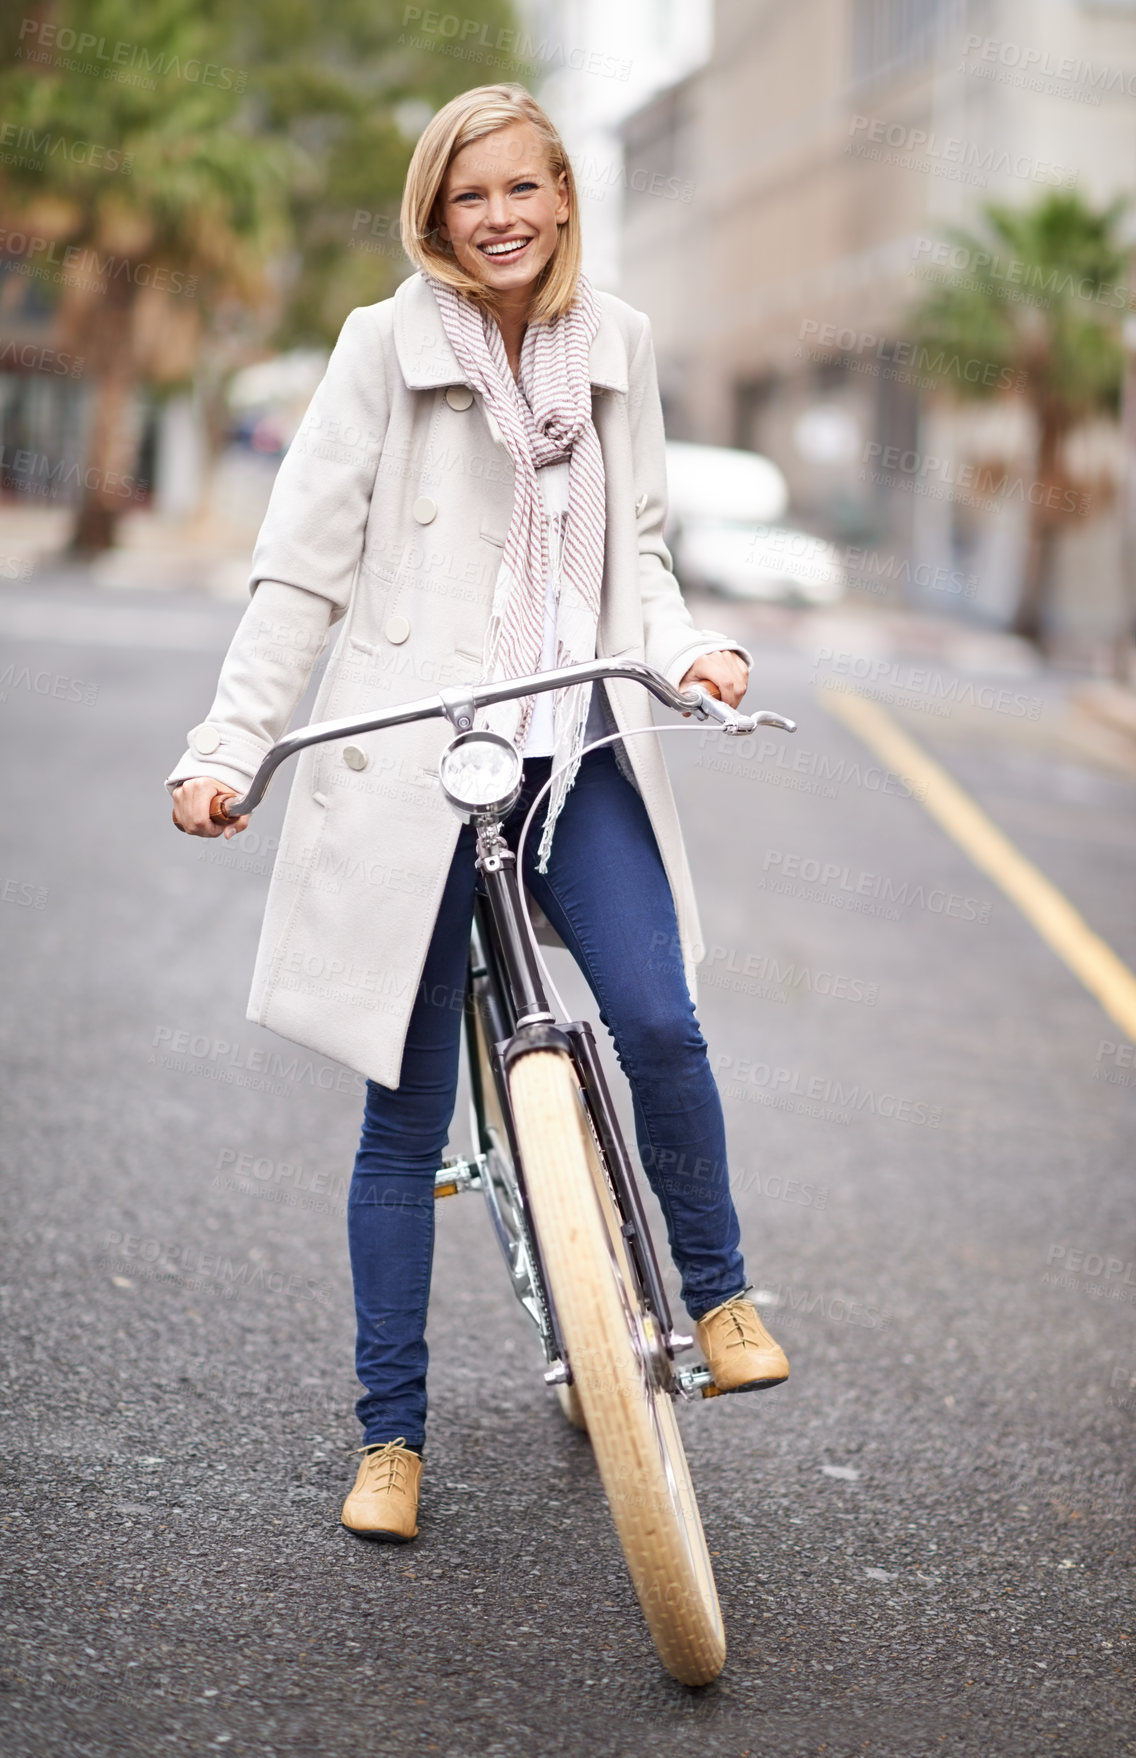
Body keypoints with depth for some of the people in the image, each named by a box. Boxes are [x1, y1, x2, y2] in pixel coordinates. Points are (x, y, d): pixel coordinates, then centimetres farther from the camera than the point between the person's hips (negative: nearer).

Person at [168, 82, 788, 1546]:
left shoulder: (617, 344, 9)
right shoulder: (388, 344, -1)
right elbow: (303, 564, -2)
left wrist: (683, 645, -1)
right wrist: (226, 745, -9)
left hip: (577, 753, 2)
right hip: (412, 763, -2)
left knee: (658, 1021, -16)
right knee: (409, 1109, 3)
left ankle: (716, 1293, 13)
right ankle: (390, 1433, 17)